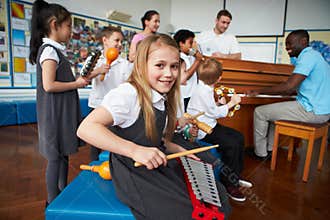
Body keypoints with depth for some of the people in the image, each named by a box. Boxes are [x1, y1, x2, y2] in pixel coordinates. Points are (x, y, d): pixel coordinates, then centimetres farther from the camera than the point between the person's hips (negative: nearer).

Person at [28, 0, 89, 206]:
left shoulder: (54, 49, 15)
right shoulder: (49, 50, -14)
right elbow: (49, 85, -22)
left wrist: (77, 80, 9)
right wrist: (77, 84, -13)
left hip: (62, 111, 9)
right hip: (55, 113, -9)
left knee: (63, 153, 17)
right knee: (55, 156, 2)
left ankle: (63, 193, 33)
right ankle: (53, 203, 19)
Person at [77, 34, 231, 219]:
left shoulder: (162, 100, 6)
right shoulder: (127, 94, -20)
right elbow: (86, 128, -30)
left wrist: (179, 150, 6)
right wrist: (134, 150, -36)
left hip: (157, 165, 8)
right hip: (132, 173, -7)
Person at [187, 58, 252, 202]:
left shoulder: (205, 89, 10)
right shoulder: (202, 92, -21)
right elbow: (214, 113, -16)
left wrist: (218, 103, 12)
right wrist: (231, 103, -6)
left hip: (210, 125, 11)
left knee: (239, 137, 6)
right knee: (232, 145, -20)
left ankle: (236, 177, 16)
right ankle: (228, 184, -4)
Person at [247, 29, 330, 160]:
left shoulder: (308, 57, -17)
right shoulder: (312, 55, 16)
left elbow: (289, 87, -26)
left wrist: (258, 92, -20)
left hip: (312, 111, -10)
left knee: (259, 112, -7)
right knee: (274, 109, 25)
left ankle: (260, 153, 7)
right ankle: (269, 148, 27)